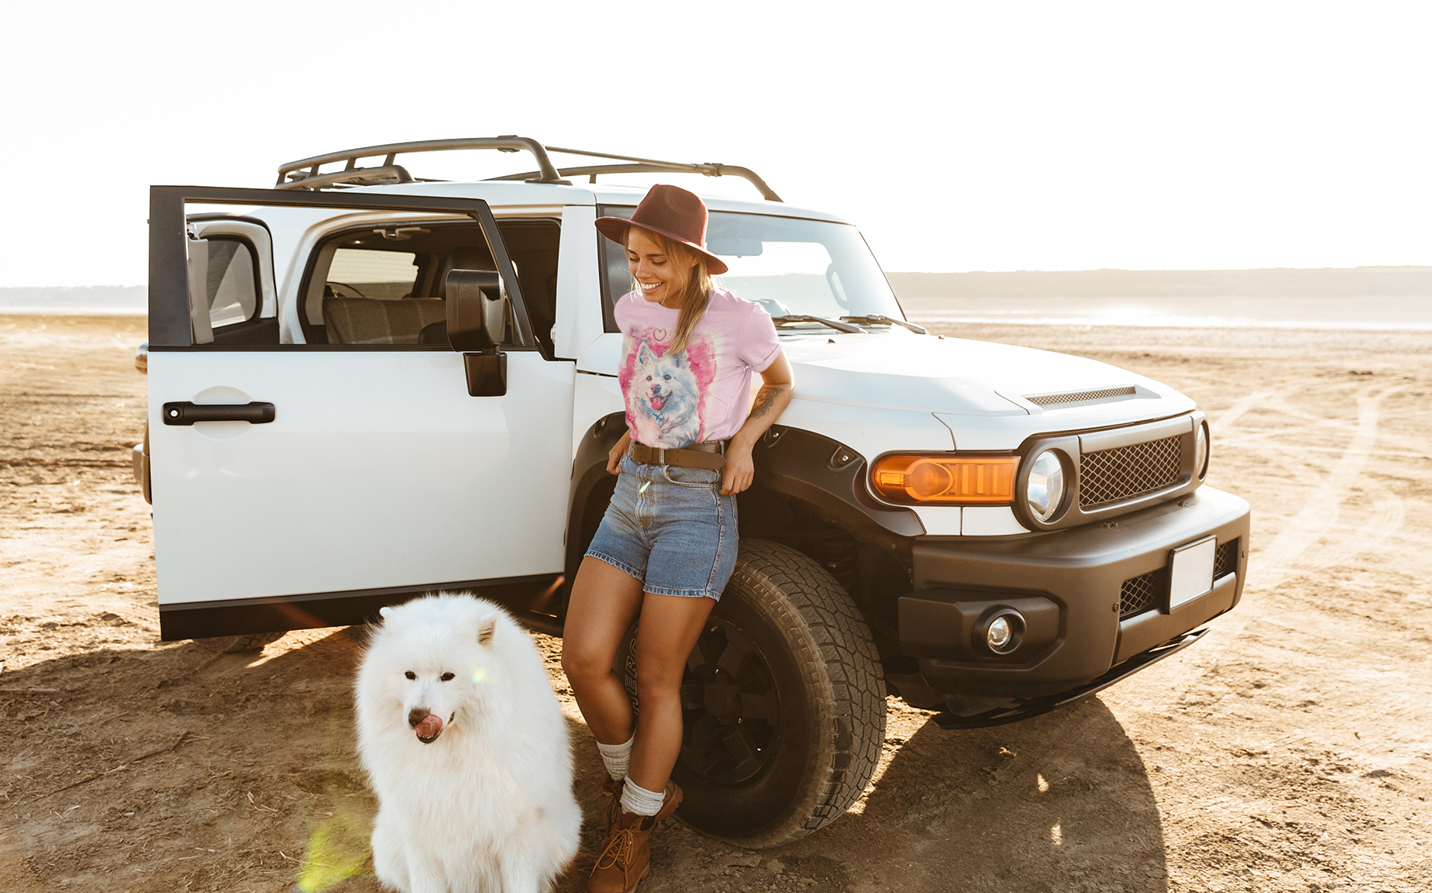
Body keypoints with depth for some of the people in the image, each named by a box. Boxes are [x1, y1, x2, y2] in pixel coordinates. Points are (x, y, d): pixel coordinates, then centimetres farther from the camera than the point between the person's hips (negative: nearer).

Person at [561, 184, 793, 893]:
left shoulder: (739, 320, -8)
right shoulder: (632, 310, 8)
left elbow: (780, 385, 8)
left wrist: (743, 440, -7)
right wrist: (638, 435, 11)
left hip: (698, 502, -5)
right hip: (630, 494, 6)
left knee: (656, 681, -1)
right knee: (583, 660, -4)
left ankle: (633, 833, 20)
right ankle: (630, 781, 24)